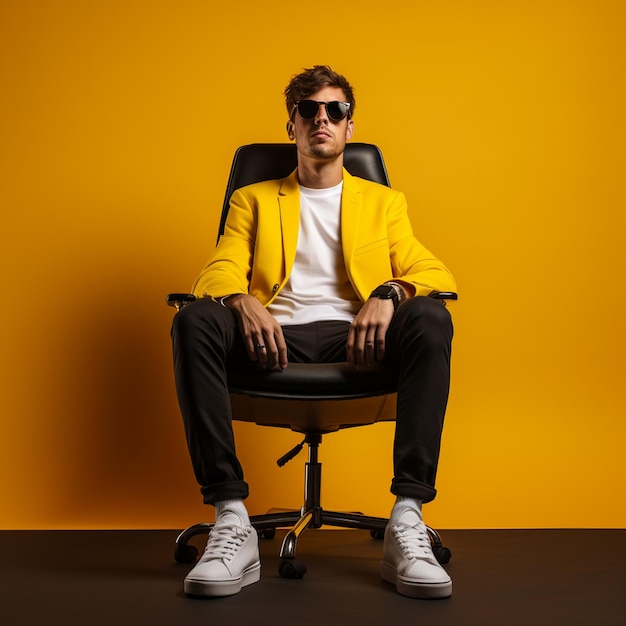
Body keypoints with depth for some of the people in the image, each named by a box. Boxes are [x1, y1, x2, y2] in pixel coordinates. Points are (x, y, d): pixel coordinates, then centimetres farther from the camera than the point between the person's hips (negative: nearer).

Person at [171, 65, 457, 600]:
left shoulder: (384, 201, 25)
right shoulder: (254, 200, 25)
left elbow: (433, 274, 11)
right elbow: (219, 273, 10)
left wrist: (388, 294, -14)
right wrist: (243, 303, -16)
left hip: (357, 338, 0)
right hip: (274, 337, 0)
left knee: (431, 318, -31)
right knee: (194, 320, -31)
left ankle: (407, 520, -35)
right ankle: (232, 524, -33)